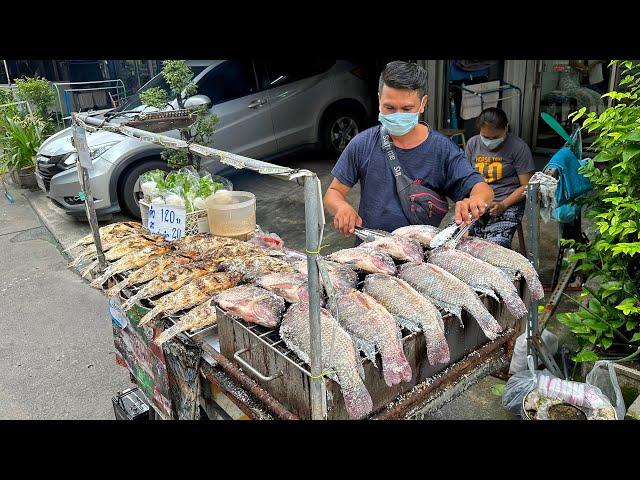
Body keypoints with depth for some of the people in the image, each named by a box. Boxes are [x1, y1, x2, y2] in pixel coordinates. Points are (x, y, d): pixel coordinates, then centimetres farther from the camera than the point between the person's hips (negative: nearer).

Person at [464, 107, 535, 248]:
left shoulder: (518, 147, -1)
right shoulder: (473, 143, 11)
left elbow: (526, 186, -1)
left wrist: (503, 205, -14)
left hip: (508, 204, -3)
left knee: (495, 246, -31)